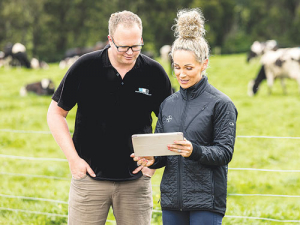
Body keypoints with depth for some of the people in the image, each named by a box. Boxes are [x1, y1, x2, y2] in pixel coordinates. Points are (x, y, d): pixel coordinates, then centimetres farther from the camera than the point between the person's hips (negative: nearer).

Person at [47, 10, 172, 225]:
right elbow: (56, 113, 2)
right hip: (89, 176, -1)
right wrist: (73, 159, -5)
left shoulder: (154, 73, -1)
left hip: (136, 181, 1)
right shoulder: (85, 67, -6)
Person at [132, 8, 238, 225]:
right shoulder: (168, 104, 12)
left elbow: (225, 152, -9)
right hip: (172, 199, 5)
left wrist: (195, 151, -26)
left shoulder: (221, 104, -4)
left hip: (206, 201, -5)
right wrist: (152, 159, -7)